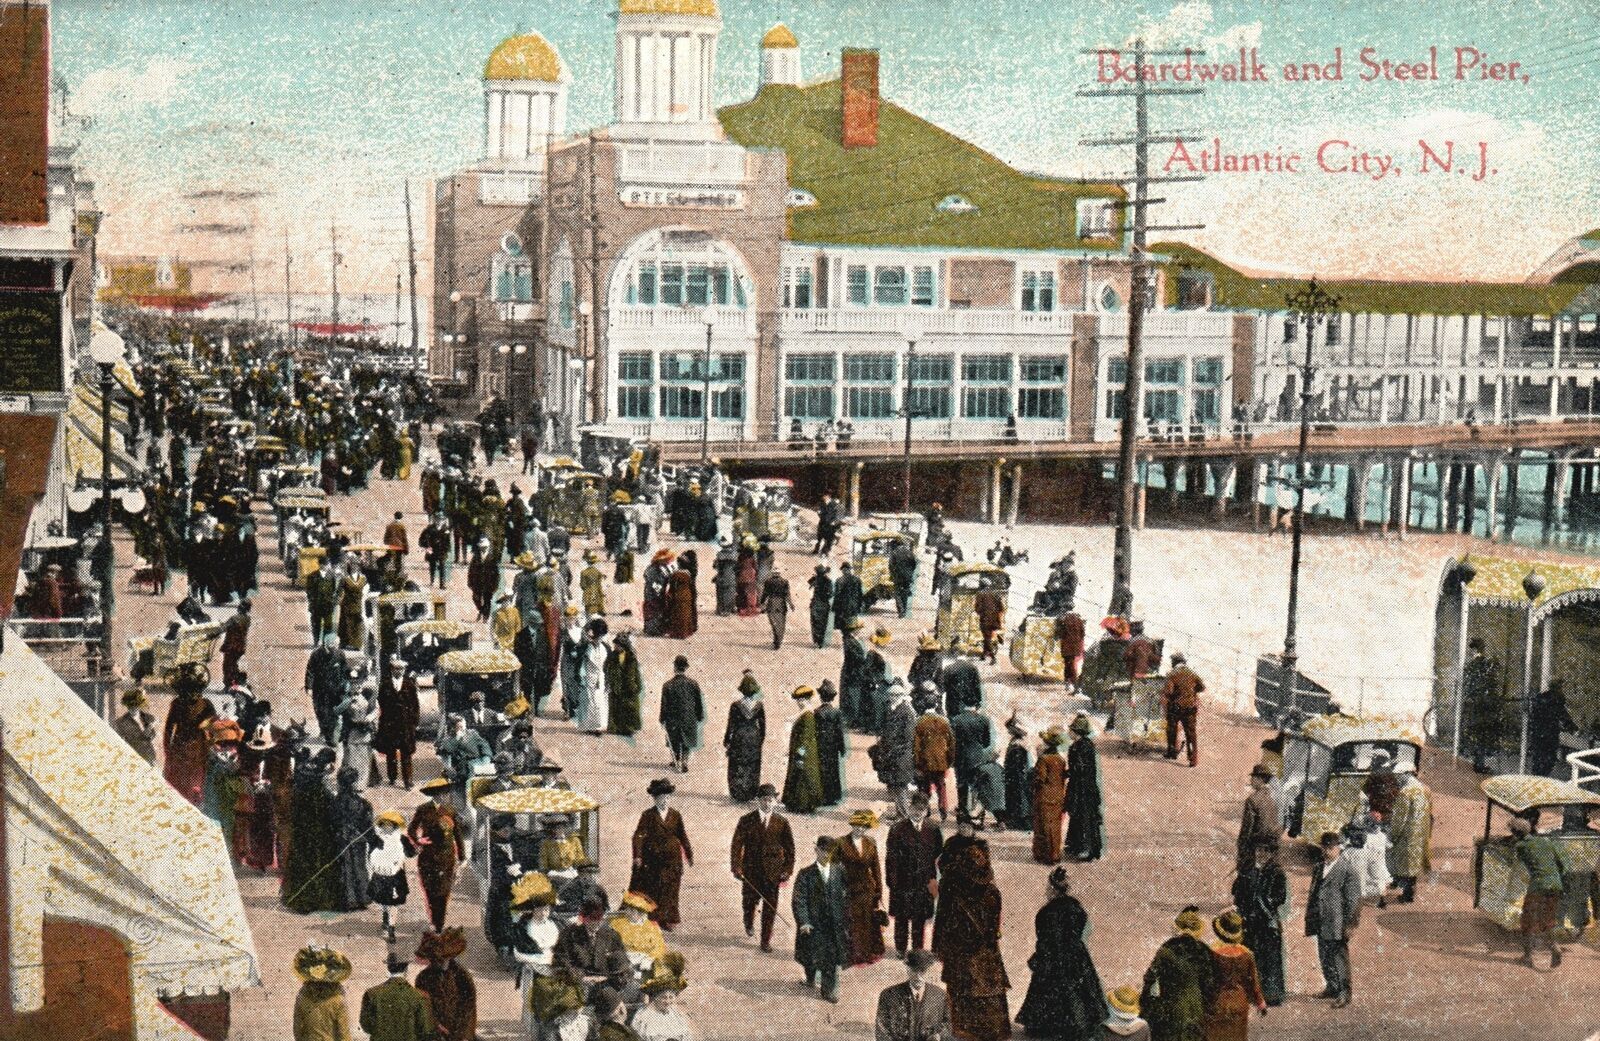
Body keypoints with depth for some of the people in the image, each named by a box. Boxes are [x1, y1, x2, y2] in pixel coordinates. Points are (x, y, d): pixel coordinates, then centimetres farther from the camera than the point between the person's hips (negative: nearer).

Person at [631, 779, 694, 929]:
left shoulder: (676, 816, 5)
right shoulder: (648, 815, -6)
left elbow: (682, 836, 13)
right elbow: (638, 836, -13)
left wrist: (689, 855, 14)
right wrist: (637, 856, -24)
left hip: (672, 860, 3)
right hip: (651, 859, -3)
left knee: (669, 889, 5)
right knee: (649, 889, 2)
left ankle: (666, 920, 16)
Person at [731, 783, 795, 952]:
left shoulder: (782, 822, -2)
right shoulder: (746, 821, -5)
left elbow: (790, 848, 2)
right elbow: (737, 844, -5)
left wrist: (788, 870, -2)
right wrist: (736, 867, -12)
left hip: (773, 872, 0)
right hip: (751, 871, 0)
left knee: (770, 907, 2)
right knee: (750, 901, 14)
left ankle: (766, 940, 13)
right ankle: (749, 923, 47)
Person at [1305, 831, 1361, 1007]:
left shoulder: (1347, 871, -12)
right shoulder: (1318, 868, 11)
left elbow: (1353, 900, -12)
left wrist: (1349, 925, -13)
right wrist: (1310, 919, 15)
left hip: (1337, 925, -7)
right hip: (1321, 923, 7)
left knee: (1339, 958, 0)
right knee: (1324, 957, 15)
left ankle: (1344, 992, 10)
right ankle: (1332, 987, 31)